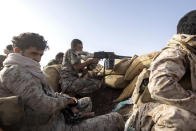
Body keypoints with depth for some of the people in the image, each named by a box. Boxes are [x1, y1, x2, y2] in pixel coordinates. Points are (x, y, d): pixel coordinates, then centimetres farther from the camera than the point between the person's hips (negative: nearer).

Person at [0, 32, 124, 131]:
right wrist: (66, 100, -9)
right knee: (116, 119, -7)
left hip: (58, 117, 10)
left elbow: (50, 94, 15)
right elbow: (45, 107, -28)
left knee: (87, 101, 32)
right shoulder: (14, 71, -19)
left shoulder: (27, 70, 13)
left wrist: (68, 101, -2)